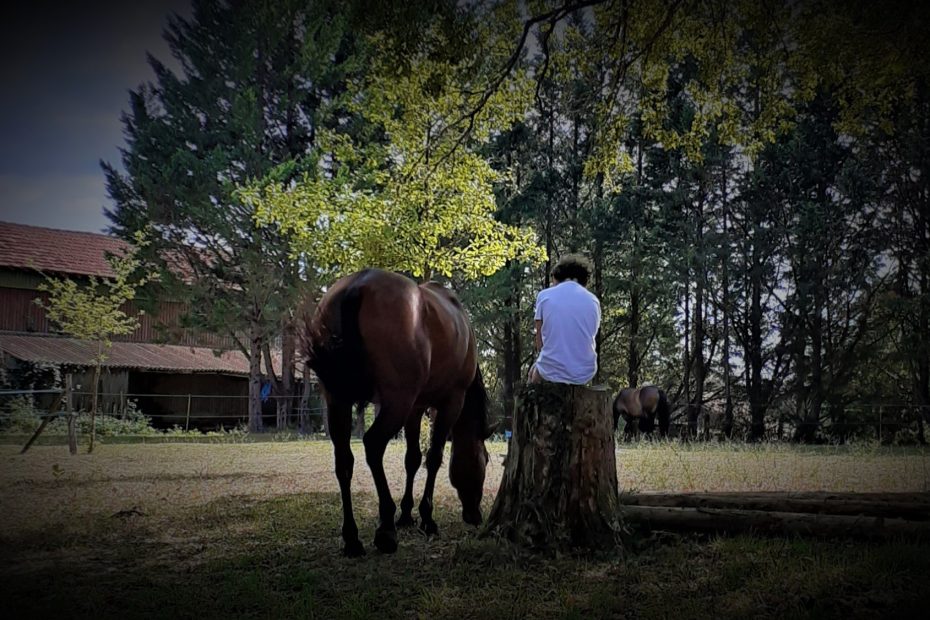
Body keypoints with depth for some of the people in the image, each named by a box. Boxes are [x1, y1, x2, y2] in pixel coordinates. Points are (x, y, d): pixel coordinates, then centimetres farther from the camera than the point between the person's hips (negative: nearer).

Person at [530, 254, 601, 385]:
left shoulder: (544, 295, -4)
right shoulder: (593, 300, 3)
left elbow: (539, 342, 0)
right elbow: (589, 338, 11)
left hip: (552, 372, -2)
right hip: (584, 374, 2)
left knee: (534, 371, 33)